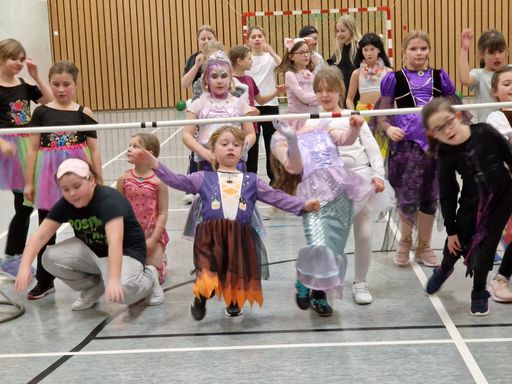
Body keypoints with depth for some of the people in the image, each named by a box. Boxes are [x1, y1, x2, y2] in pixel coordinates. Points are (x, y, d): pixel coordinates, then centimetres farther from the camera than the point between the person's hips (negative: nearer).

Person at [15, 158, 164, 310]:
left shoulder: (109, 200, -29)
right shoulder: (65, 205, -9)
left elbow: (115, 241, -42)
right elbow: (40, 235, -14)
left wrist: (114, 279, -53)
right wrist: (25, 266, -30)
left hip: (126, 252, -6)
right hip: (91, 252, 6)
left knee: (122, 290, -36)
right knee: (51, 258, -17)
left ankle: (148, 278, 2)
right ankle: (93, 288, 6)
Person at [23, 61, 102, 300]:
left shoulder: (84, 114, -1)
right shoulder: (41, 112, 1)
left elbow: (93, 150, 3)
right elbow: (33, 149, 3)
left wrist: (99, 182, 2)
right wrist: (29, 182, 1)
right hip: (48, 176, 1)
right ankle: (44, 281, 21)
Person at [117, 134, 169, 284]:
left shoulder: (158, 181, -13)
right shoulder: (124, 179, -6)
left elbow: (163, 213, -10)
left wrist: (152, 240, -14)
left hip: (153, 234, -2)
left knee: (156, 277, -2)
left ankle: (161, 257, 30)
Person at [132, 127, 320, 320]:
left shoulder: (251, 180, 14)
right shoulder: (204, 178, 12)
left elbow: (276, 197, 10)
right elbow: (176, 180, 6)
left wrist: (303, 205, -1)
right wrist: (155, 164, -6)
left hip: (241, 238, 2)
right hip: (211, 237, -1)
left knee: (238, 276, 6)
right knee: (208, 277, -12)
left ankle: (233, 302, 41)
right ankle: (200, 298, 23)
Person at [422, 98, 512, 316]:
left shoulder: (485, 132, -21)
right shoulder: (446, 154, -17)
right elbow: (447, 195, -9)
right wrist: (451, 229, -5)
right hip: (471, 203, 1)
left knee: (485, 245, 0)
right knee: (458, 241, 11)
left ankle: (479, 292, 23)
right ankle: (444, 268, 47)